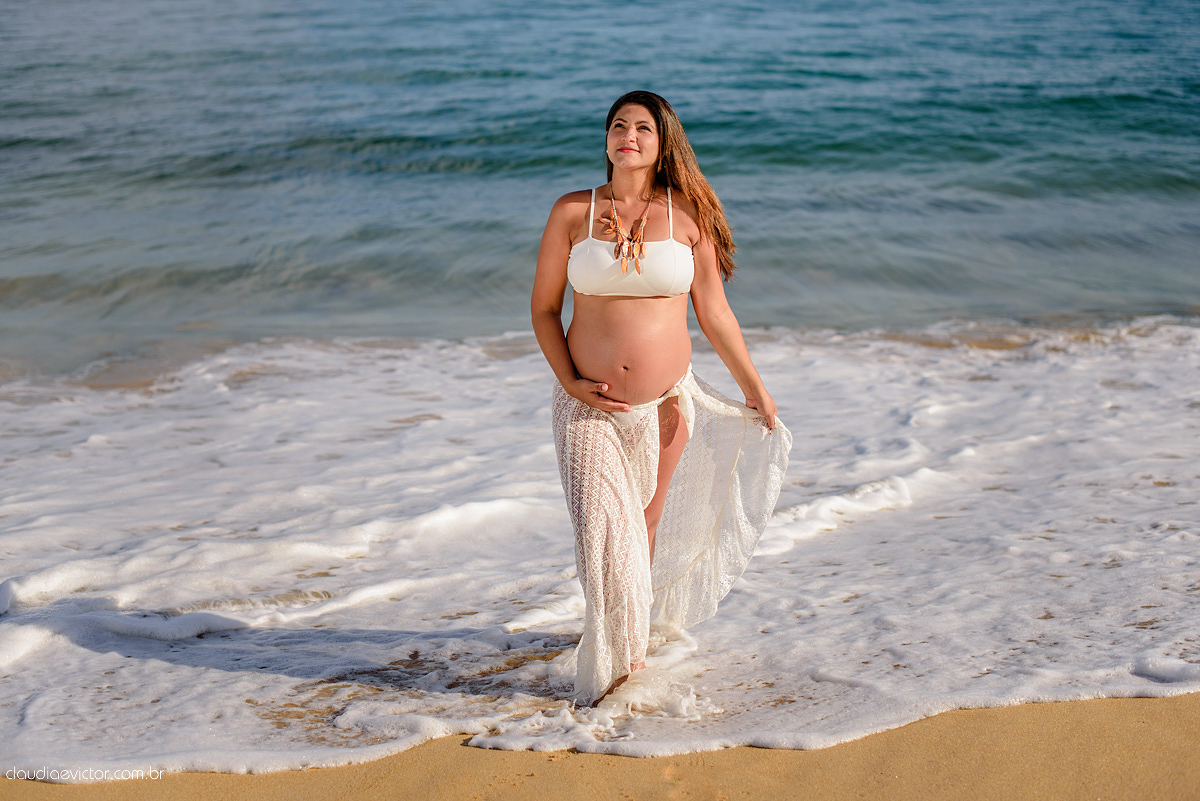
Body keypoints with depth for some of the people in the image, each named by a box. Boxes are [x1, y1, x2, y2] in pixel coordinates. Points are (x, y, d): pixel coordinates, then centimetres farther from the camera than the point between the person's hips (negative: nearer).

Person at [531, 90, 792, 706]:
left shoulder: (687, 214, 0)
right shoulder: (572, 212, -1)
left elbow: (715, 313, 5)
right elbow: (543, 308, 5)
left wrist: (757, 392, 8)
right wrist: (569, 382, -7)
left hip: (665, 404, 1)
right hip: (590, 405, -1)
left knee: (645, 526, 11)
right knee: (603, 532, -6)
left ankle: (634, 646, 31)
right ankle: (614, 659, 12)